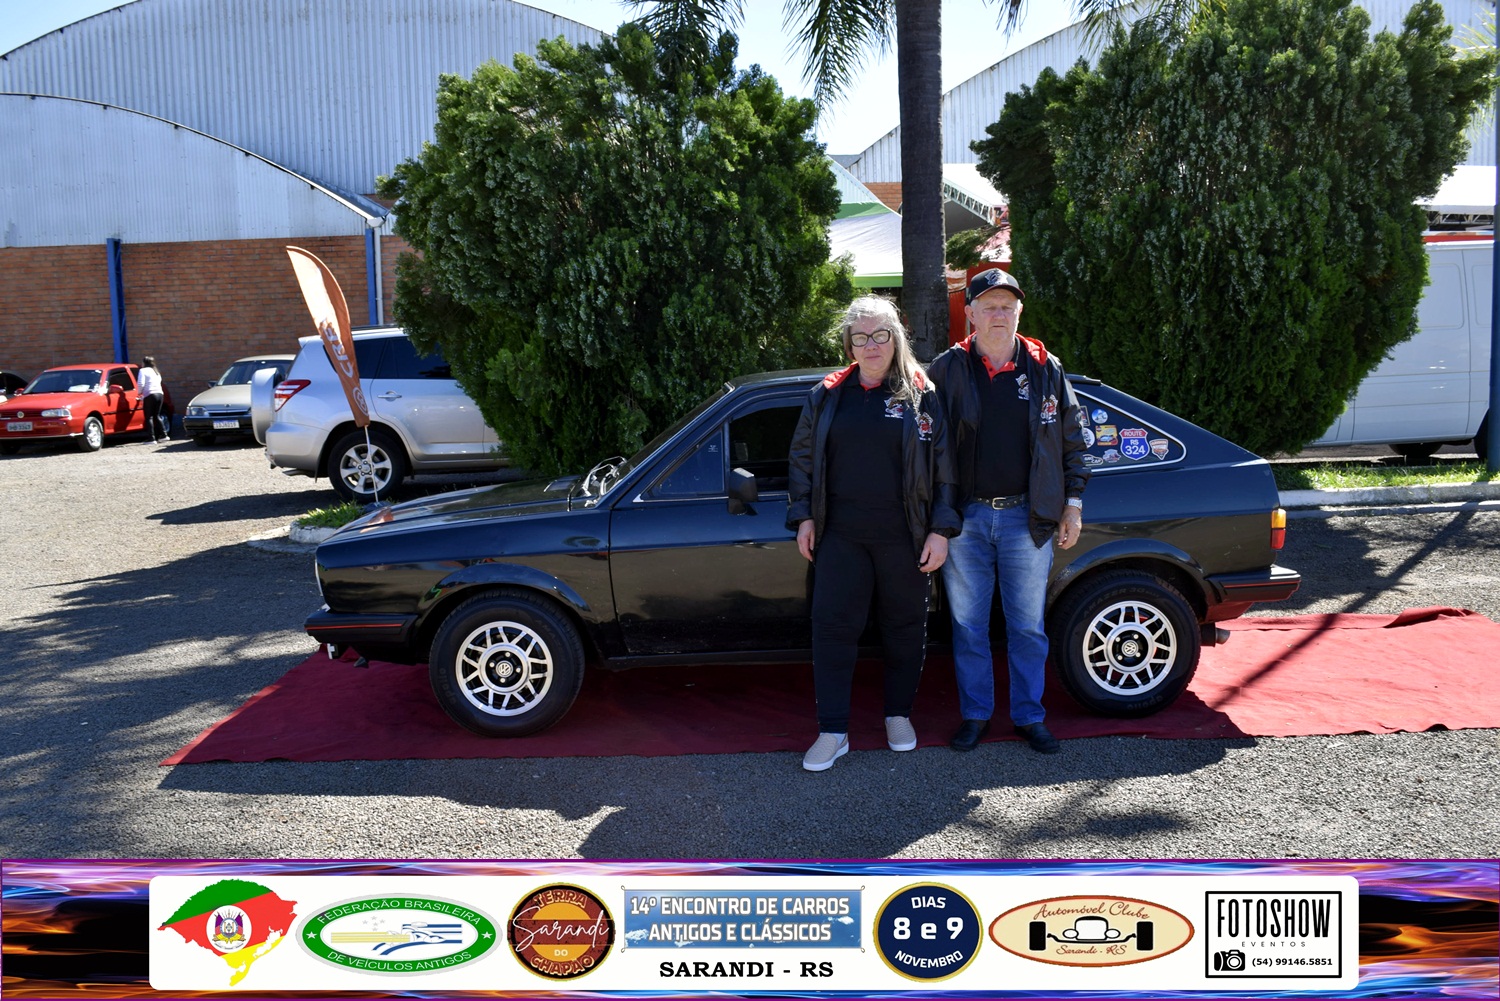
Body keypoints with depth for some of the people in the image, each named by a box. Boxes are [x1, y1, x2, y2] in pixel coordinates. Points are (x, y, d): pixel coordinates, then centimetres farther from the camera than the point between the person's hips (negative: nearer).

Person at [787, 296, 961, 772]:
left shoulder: (921, 397, 0)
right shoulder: (826, 397, 7)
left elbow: (944, 466, 0)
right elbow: (802, 457, 14)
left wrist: (941, 530, -5)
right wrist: (804, 517, 7)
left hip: (903, 537, -1)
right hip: (841, 535, 2)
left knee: (905, 626, 10)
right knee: (832, 626, 0)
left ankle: (898, 715, 29)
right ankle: (833, 732, 8)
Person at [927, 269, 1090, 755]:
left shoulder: (1045, 369, 4)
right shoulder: (947, 369, 1)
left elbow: (1072, 439, 9)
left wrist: (1073, 503, 5)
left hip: (1028, 518, 0)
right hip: (966, 518, 0)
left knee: (1028, 626, 8)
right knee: (968, 625, 9)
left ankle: (1029, 715, 22)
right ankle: (975, 713, 22)